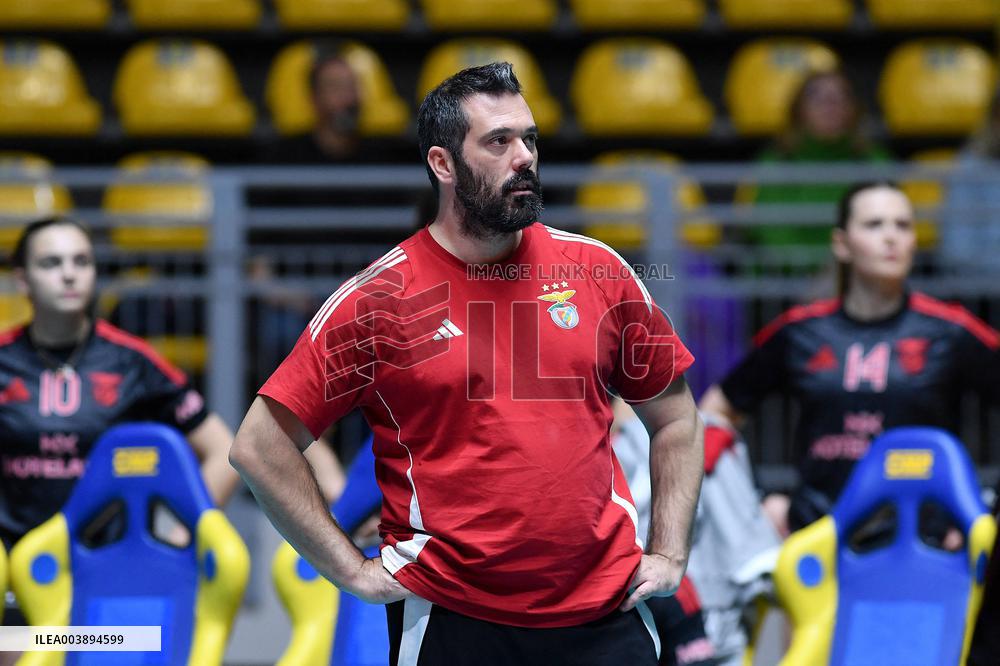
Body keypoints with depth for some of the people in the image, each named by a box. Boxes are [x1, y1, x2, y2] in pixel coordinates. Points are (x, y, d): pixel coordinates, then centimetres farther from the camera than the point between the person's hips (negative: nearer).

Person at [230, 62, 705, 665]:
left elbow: (675, 418, 15)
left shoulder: (597, 270, 5)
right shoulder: (380, 298, -5)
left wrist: (669, 554, 4)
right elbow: (261, 445, -3)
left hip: (605, 615, 2)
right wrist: (354, 570, -7)